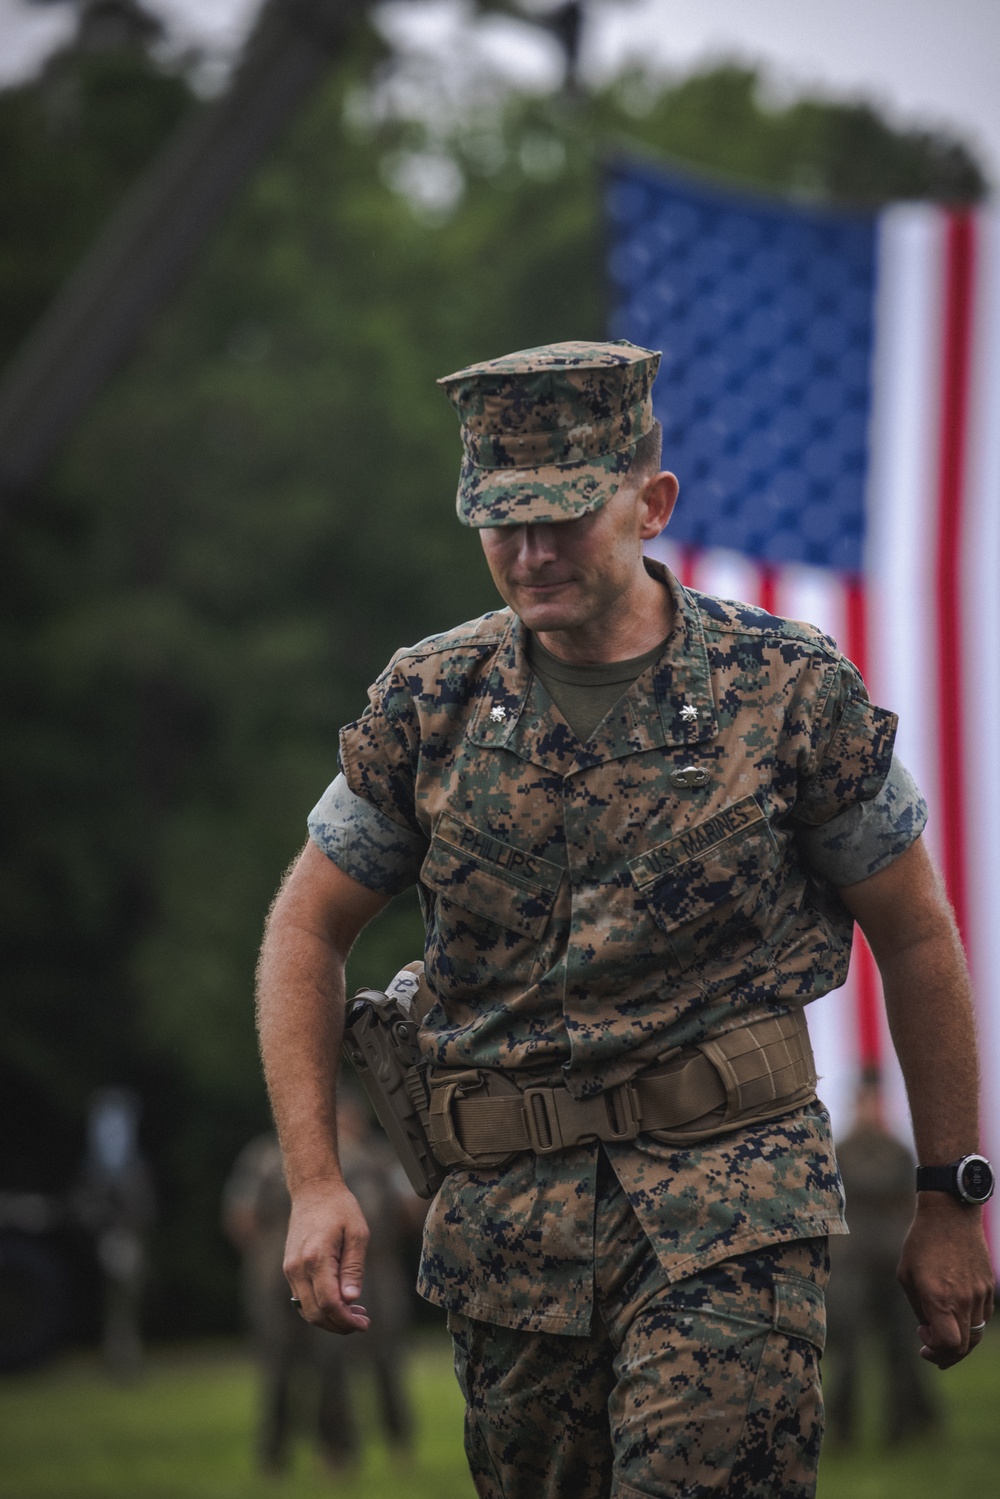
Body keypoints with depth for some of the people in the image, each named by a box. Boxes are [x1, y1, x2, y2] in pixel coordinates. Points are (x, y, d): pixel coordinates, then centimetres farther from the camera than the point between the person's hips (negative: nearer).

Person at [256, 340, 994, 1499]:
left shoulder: (790, 688, -2)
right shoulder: (431, 700, 4)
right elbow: (306, 933, 11)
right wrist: (315, 1181, 0)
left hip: (732, 1196, -3)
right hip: (509, 1215, 3)